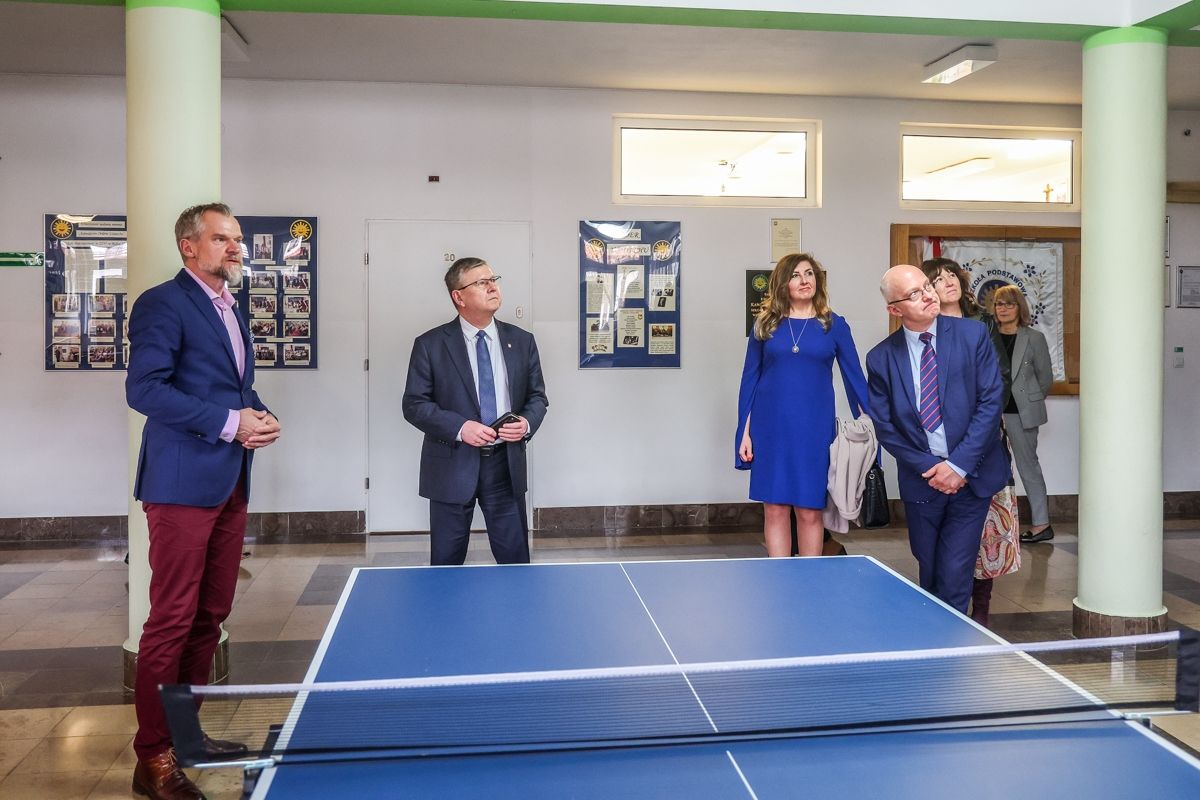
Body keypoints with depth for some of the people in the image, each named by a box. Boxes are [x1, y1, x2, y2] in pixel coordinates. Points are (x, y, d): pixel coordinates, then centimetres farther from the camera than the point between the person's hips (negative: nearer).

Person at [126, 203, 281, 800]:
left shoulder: (230, 309, 19)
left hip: (230, 484, 9)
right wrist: (228, 422, -20)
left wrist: (258, 416, 4)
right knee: (172, 621, -4)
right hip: (184, 485, -9)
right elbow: (144, 389, -18)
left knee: (210, 616, 13)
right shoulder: (163, 304, -8)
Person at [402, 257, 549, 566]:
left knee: (516, 560, 9)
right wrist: (459, 427, -18)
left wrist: (527, 423, -10)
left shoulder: (521, 341, 6)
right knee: (446, 563, 9)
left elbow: (537, 396, 11)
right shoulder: (430, 344, -4)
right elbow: (414, 404, -5)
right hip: (453, 464, -2)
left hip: (506, 464, 2)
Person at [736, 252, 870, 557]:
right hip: (771, 429, 1)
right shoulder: (765, 325, 6)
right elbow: (749, 380, 7)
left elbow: (855, 377, 5)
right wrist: (744, 432, 2)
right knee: (775, 509, 3)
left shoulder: (834, 325, 4)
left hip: (815, 429, -1)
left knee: (810, 511, 3)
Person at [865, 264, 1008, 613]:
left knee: (954, 576, -4)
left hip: (971, 476, -1)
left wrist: (959, 465, -13)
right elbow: (885, 427, 0)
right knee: (929, 574, 12)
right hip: (922, 480, 1)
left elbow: (991, 401, -7)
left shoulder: (973, 335, -3)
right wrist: (930, 467, -9)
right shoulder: (881, 358, -2)